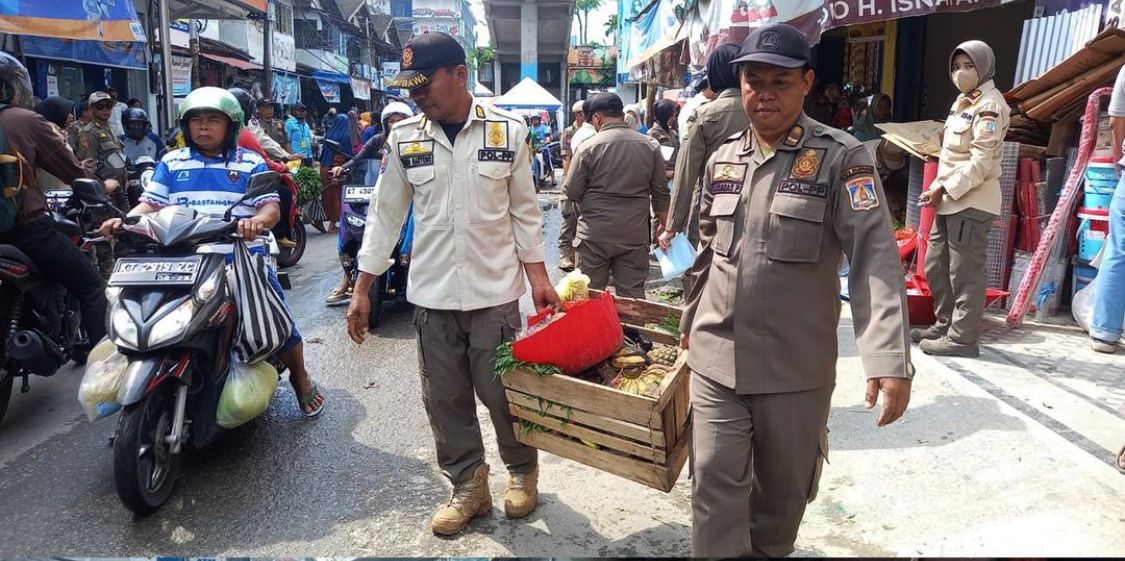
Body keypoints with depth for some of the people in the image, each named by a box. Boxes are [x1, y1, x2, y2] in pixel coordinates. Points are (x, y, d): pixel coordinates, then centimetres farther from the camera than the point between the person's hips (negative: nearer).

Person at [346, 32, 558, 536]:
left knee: (502, 391, 6)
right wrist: (362, 289, 4)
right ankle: (468, 485, 27)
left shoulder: (508, 130, -3)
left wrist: (538, 276, 0)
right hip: (430, 294, 2)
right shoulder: (404, 138, 0)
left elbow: (524, 210, 4)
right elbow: (385, 215, 6)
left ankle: (522, 470, 31)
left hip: (494, 291, -2)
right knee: (445, 399, 9)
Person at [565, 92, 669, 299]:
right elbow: (661, 192, 6)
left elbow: (572, 192, -4)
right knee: (633, 296, 8)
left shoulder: (588, 147, -7)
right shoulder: (650, 146, 2)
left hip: (595, 235, -2)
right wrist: (663, 225, 17)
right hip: (635, 235, 2)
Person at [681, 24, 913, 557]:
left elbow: (875, 256, -17)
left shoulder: (841, 158, -9)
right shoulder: (723, 157, 7)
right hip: (715, 358, 3)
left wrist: (889, 358, -27)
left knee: (783, 489, 15)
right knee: (715, 484, 3)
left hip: (797, 367, -3)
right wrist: (692, 320, 22)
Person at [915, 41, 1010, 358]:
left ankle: (962, 338, 1)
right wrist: (939, 189, 9)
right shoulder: (963, 102, 19)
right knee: (936, 267, 15)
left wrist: (944, 189, -17)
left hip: (972, 202, -10)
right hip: (951, 200, 10)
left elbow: (981, 162, -18)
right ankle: (945, 325, 28)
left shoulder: (989, 105, -11)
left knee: (965, 273, -5)